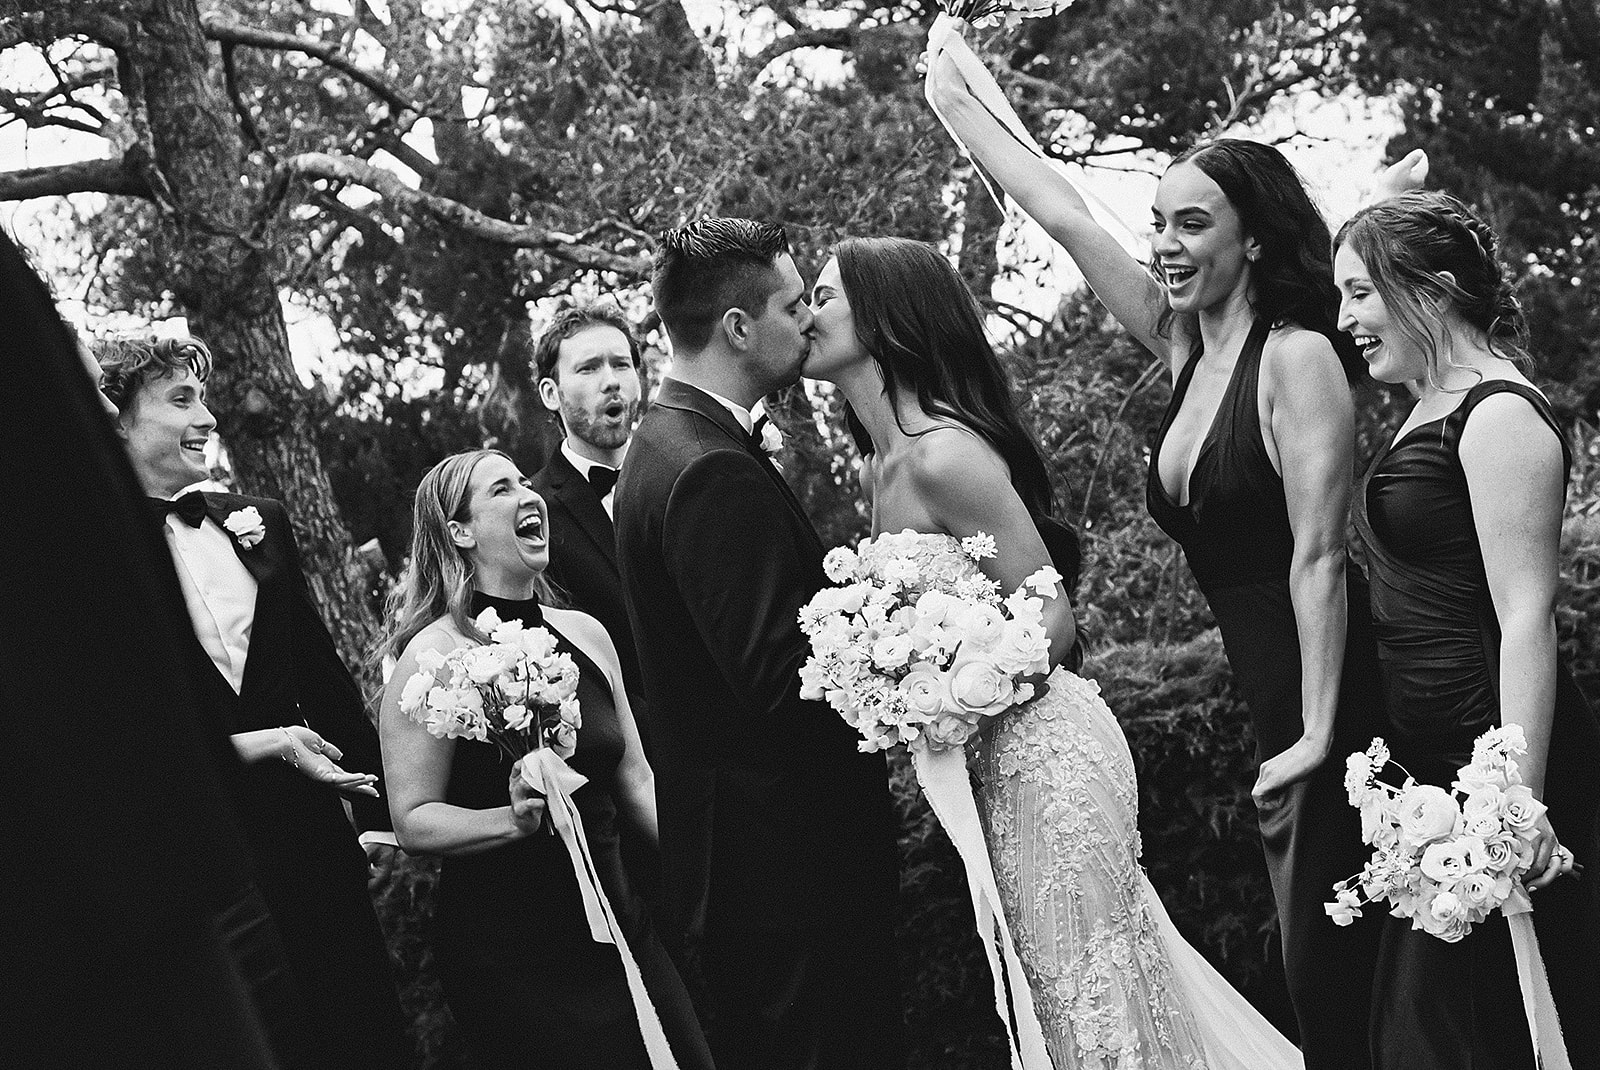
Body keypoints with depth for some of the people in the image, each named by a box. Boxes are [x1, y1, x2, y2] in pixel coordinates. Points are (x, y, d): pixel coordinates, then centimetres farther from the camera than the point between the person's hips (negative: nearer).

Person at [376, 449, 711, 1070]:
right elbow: (413, 823, -12)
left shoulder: (585, 634, 7)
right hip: (511, 963, -6)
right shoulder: (433, 656, -11)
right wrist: (513, 820, -27)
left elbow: (635, 780, 12)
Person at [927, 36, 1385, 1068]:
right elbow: (1067, 218, 15)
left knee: (1337, 979, -6)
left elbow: (1318, 556, -17)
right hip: (1273, 715, 8)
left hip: (1339, 715, -8)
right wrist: (958, 101, 20)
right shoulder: (1185, 347, 9)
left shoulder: (1296, 358, -13)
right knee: (1314, 975, 10)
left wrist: (1318, 735, -19)